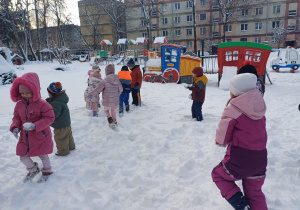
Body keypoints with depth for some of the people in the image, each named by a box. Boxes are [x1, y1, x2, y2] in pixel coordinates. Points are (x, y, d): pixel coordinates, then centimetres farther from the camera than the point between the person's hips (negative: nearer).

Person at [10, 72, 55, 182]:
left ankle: (47, 170, 44)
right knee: (23, 157, 14)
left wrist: (35, 126, -30)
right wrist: (15, 127, -13)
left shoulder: (42, 104, -20)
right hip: (25, 137, 5)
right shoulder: (19, 104, -2)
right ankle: (33, 169, 44)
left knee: (43, 155, 15)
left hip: (41, 137, -5)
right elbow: (16, 118, 8)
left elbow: (49, 118, -21)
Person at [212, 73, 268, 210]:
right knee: (254, 192, 23)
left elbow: (222, 138, -11)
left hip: (239, 158, -6)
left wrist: (221, 141, 11)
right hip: (260, 157, 6)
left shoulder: (232, 109, -17)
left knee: (218, 174, 18)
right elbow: (252, 130, 10)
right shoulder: (259, 107, 1)